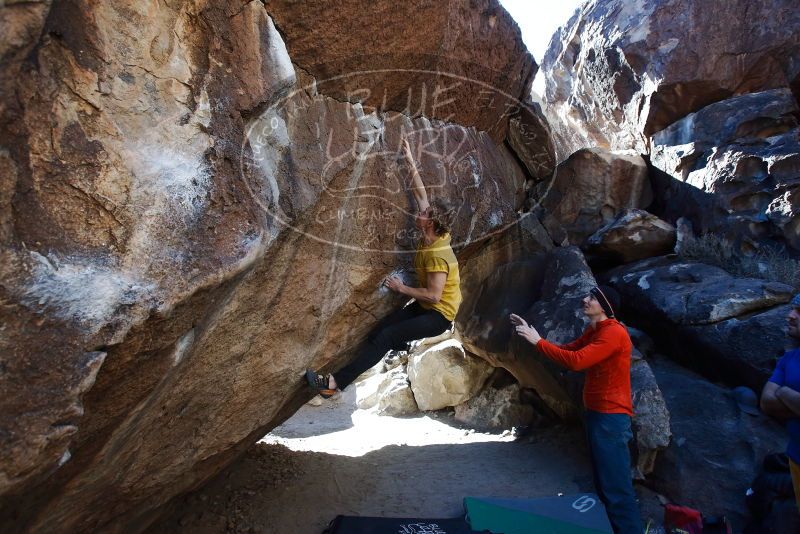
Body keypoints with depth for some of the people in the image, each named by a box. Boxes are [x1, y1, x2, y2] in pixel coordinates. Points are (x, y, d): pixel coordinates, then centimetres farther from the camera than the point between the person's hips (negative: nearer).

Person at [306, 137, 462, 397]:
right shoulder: (433, 235, -2)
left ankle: (335, 383, -24)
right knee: (376, 333, -5)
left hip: (439, 315, -10)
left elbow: (433, 295, -29)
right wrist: (410, 161, 4)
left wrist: (401, 288, -17)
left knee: (386, 338, -23)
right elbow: (421, 194, 4)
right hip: (424, 306, 10)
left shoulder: (437, 255, -27)